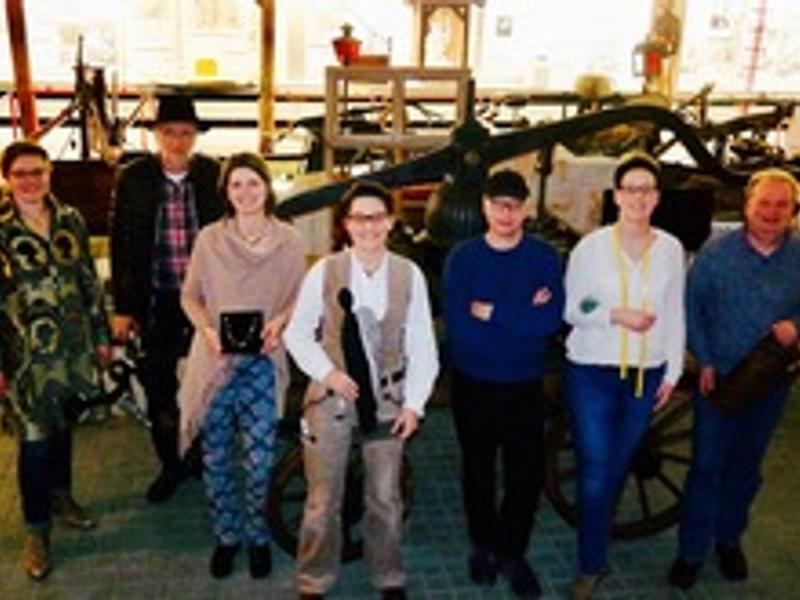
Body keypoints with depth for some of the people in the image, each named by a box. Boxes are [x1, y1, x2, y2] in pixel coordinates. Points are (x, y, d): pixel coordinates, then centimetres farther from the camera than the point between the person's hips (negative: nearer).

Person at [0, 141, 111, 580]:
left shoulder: (70, 220, 4)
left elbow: (89, 280, 10)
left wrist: (102, 335, 11)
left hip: (73, 346, 4)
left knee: (63, 426, 17)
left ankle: (61, 497, 39)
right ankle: (36, 530, 15)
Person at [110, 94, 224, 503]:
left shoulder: (217, 177, -4)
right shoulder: (134, 179, -3)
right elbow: (121, 246, 0)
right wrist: (122, 308, -1)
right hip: (157, 301, 1)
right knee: (158, 387, 10)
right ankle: (171, 465, 29)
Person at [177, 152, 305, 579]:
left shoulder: (288, 240, 1)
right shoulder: (209, 238, 1)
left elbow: (300, 297, 8)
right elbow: (190, 295, 8)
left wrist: (279, 321, -12)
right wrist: (206, 328, -10)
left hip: (262, 360, -1)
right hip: (215, 359, 1)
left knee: (259, 459, -2)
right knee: (215, 458, 8)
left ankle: (257, 536, 23)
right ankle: (226, 536, 29)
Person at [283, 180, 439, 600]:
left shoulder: (409, 274, -6)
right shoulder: (324, 271, -8)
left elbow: (422, 345, -1)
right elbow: (297, 333, 0)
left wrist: (415, 403, -5)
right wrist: (327, 371, -14)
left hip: (387, 401, 1)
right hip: (331, 397, -1)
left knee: (385, 500, 16)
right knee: (323, 501, 10)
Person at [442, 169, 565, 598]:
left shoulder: (545, 257, -4)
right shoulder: (462, 257, -5)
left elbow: (552, 319, -19)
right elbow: (456, 324, -18)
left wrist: (491, 313, -20)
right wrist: (522, 318, -19)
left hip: (524, 385, 0)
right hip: (472, 384, 0)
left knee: (526, 474, 5)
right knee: (477, 470, 15)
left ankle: (512, 553, 27)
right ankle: (482, 545, 37)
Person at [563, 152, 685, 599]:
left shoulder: (671, 249, 1)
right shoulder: (591, 247, -7)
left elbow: (676, 314, 7)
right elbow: (570, 310, -3)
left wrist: (673, 371, 7)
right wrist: (616, 315, -18)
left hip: (646, 374, 3)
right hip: (593, 373, -3)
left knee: (618, 468, 14)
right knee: (595, 472, -2)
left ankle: (597, 540, 35)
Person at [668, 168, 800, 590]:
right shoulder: (717, 251, -8)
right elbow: (692, 306, -3)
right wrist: (704, 361, -8)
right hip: (718, 377, -2)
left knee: (746, 465, 16)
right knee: (706, 465, 1)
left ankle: (729, 539, 36)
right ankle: (692, 551, 13)